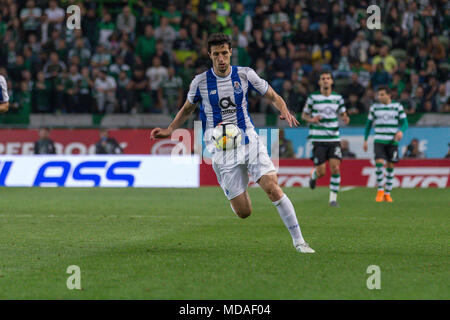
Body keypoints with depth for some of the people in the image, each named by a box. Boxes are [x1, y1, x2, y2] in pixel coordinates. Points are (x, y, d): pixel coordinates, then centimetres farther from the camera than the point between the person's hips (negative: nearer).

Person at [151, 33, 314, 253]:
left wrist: (284, 111, -13)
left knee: (272, 188, -20)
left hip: (248, 140, 1)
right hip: (221, 150, 0)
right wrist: (168, 130, 3)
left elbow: (273, 97, 8)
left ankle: (298, 241, -10)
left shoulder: (245, 74, -1)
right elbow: (187, 109, 16)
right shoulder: (200, 82, -2)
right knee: (243, 212, -5)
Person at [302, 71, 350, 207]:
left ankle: (333, 199, -2)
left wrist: (345, 119, -9)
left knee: (335, 168, -11)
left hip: (334, 139, 2)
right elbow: (304, 115, 8)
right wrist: (311, 119, -14)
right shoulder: (313, 97, -1)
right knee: (321, 171, -5)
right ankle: (313, 175, 34)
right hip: (318, 139, -2)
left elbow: (342, 114, 15)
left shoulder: (338, 98, 6)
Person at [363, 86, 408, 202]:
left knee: (390, 166, 2)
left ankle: (387, 193, 14)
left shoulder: (397, 106, 2)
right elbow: (369, 124, 15)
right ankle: (380, 190, -2)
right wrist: (365, 140, 10)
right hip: (379, 141, 0)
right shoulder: (374, 107, 7)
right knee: (379, 162, -17)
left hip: (393, 142, 0)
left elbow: (404, 123, 2)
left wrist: (401, 131, -20)